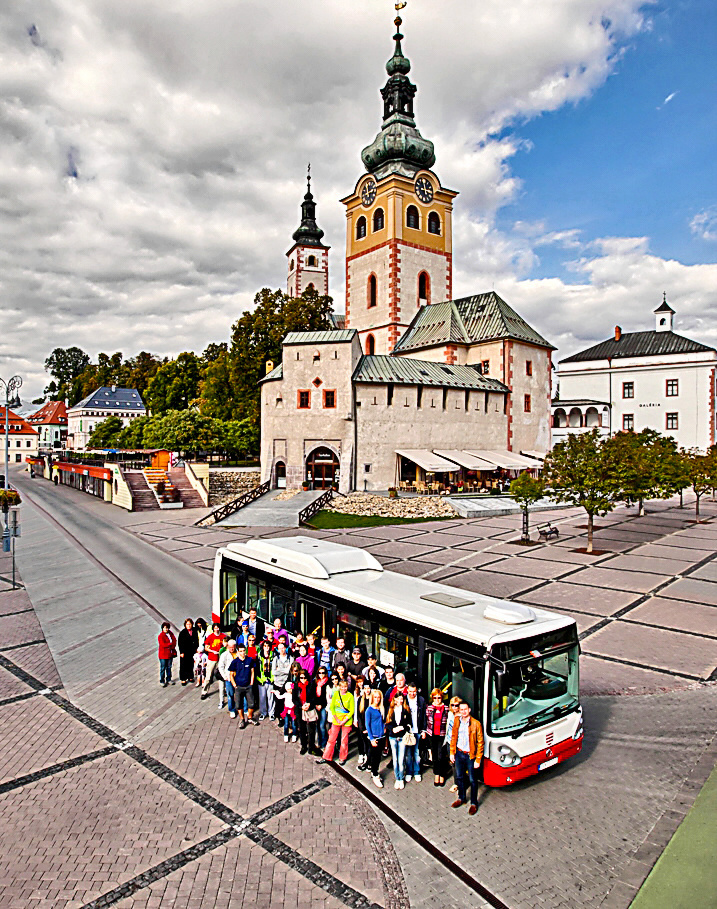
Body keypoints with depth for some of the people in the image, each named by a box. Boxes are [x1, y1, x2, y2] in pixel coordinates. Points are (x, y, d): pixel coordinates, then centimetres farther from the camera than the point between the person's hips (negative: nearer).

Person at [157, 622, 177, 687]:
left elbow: (174, 640, 0)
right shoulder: (160, 636, -12)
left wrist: (171, 646, -17)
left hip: (170, 653, 5)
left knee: (169, 667, 15)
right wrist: (171, 644, -14)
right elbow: (163, 644, -21)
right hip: (163, 654, -5)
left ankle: (168, 679, 27)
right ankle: (162, 681, 12)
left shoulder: (170, 633, 5)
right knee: (163, 668, 1)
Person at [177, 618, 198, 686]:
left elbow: (196, 640, 10)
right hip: (185, 652, -3)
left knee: (191, 664, 11)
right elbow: (180, 643, -10)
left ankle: (190, 677, 27)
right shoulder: (182, 632, -11)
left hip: (192, 651, 3)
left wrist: (196, 648, 7)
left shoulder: (194, 631, 0)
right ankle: (183, 679, 14)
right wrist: (181, 652, -11)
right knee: (184, 665, 4)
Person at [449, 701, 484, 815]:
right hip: (459, 754, 4)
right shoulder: (456, 721, -2)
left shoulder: (476, 723, -16)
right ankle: (461, 798, 39)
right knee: (459, 777, 19)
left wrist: (478, 759, -12)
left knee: (473, 780, 7)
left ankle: (474, 803, 26)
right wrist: (452, 752, 7)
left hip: (470, 755, -4)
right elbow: (453, 737, 9)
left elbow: (480, 742, -11)